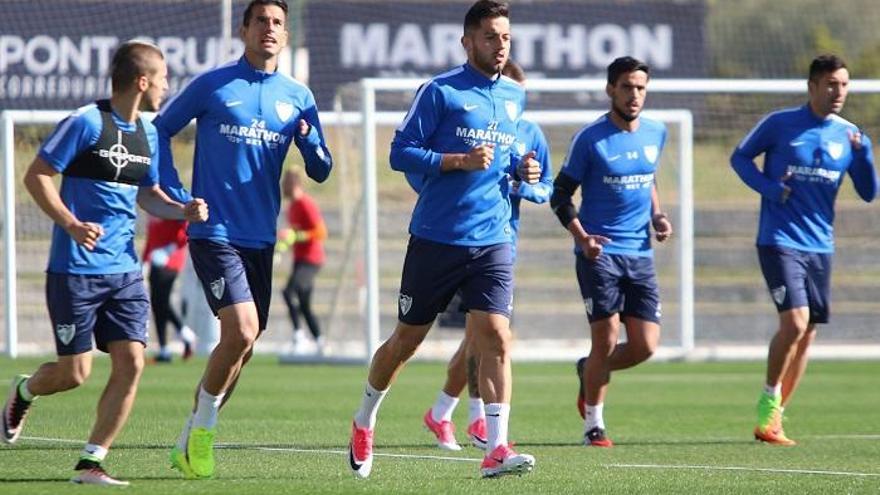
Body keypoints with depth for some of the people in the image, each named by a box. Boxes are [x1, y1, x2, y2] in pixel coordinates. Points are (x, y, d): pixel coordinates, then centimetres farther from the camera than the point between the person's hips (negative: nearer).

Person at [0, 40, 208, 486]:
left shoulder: (147, 134, 11)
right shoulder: (86, 123, -11)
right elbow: (36, 176, -11)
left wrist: (182, 211, 3)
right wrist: (72, 224, -23)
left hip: (124, 270, 6)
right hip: (76, 269, -6)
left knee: (130, 362, -7)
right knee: (75, 372, -3)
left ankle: (90, 463, 1)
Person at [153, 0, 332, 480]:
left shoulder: (298, 98, 9)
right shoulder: (213, 85, -2)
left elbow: (321, 171, 12)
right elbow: (159, 130, 5)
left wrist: (309, 142, -11)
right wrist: (175, 195, -4)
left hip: (261, 238, 5)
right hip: (213, 233, -5)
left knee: (241, 348, 7)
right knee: (241, 330, -20)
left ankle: (190, 443, 21)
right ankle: (199, 433, -2)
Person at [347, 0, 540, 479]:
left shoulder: (515, 97, 13)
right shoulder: (440, 91, -5)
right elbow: (401, 153, -9)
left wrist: (523, 171, 7)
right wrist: (462, 161, -19)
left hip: (492, 239, 3)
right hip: (436, 238, -3)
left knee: (496, 336, -13)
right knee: (407, 339, 9)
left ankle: (496, 449, -18)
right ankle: (364, 421, 33)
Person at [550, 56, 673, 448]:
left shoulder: (656, 133, 9)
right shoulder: (590, 139, -7)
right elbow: (560, 195, -2)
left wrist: (657, 216, 8)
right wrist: (581, 237, -17)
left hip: (640, 253, 5)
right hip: (599, 252, -5)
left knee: (645, 346, -1)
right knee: (606, 340, -9)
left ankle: (590, 371, 29)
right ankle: (593, 425, 6)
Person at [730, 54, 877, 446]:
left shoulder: (849, 135, 6)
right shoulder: (780, 124, -4)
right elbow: (740, 157, 6)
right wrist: (768, 187, -11)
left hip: (820, 247, 5)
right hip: (780, 241, -5)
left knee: (807, 334, 6)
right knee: (794, 322, -19)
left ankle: (773, 418, 18)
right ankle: (768, 405, -1)